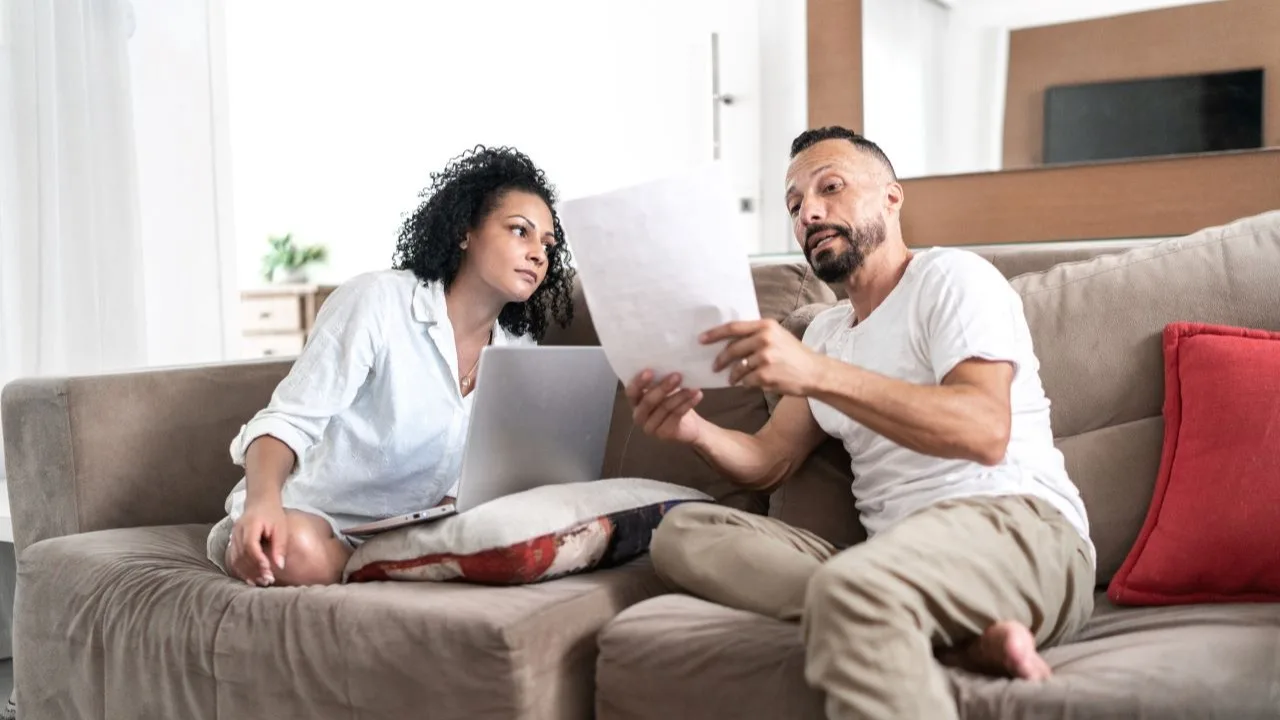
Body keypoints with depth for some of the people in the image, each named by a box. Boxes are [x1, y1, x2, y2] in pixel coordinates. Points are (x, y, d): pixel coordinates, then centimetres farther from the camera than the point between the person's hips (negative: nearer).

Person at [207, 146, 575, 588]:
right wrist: (264, 501, -39)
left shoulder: (519, 351, 1)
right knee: (299, 553, -39)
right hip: (305, 516, -4)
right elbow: (288, 421, -18)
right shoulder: (376, 301, -15)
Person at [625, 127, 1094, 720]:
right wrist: (695, 431, -5)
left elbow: (985, 431, -16)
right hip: (896, 555, 9)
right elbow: (768, 462, 19)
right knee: (682, 531, -13)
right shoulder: (828, 331, 26)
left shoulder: (951, 276, 2)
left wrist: (818, 374, -25)